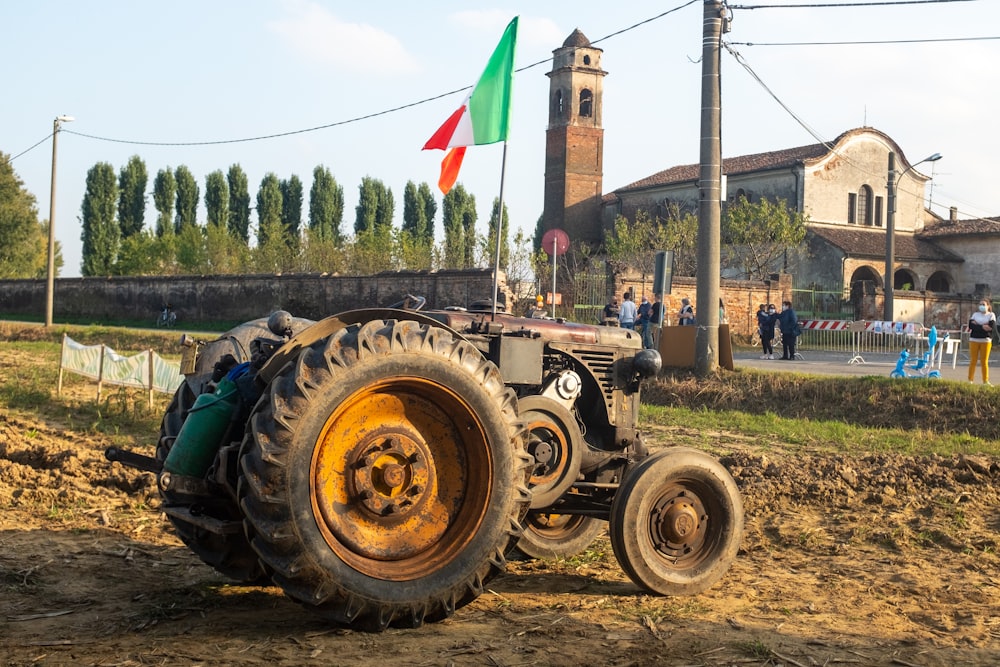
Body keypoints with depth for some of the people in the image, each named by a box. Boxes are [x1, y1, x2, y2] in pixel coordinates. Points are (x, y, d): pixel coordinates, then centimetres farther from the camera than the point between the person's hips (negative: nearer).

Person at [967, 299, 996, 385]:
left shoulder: (991, 315, 4)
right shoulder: (975, 314, 10)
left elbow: (992, 326, -13)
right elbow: (971, 325, -7)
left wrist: (977, 325, -11)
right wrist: (982, 327, -16)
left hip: (986, 340, -2)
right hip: (974, 340, 2)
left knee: (984, 362, 0)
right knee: (973, 361, 2)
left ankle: (985, 381, 5)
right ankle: (970, 380, 6)